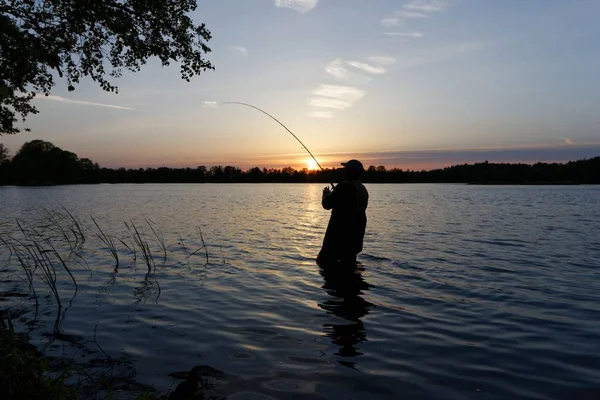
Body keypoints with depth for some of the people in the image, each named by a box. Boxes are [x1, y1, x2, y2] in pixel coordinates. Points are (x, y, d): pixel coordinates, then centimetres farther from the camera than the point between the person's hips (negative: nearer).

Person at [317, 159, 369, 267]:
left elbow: (327, 204, -14)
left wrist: (326, 193, 8)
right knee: (348, 262, 19)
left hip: (340, 232, -8)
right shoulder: (363, 189, 9)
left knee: (324, 260, -4)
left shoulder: (344, 186, -18)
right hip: (355, 235, 9)